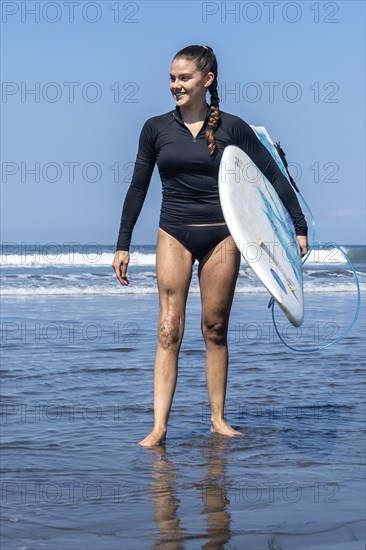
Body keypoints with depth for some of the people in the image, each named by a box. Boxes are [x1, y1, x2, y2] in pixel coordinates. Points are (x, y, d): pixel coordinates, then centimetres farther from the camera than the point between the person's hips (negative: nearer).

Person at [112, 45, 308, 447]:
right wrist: (123, 245, 6)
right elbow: (137, 188, 8)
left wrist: (300, 226, 1)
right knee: (168, 331, -6)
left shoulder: (232, 127, -1)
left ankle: (218, 418, 16)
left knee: (215, 329, 5)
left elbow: (274, 176, 3)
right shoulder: (156, 128, 3)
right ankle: (159, 427, -8)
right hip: (174, 235, 1)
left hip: (221, 236, 0)